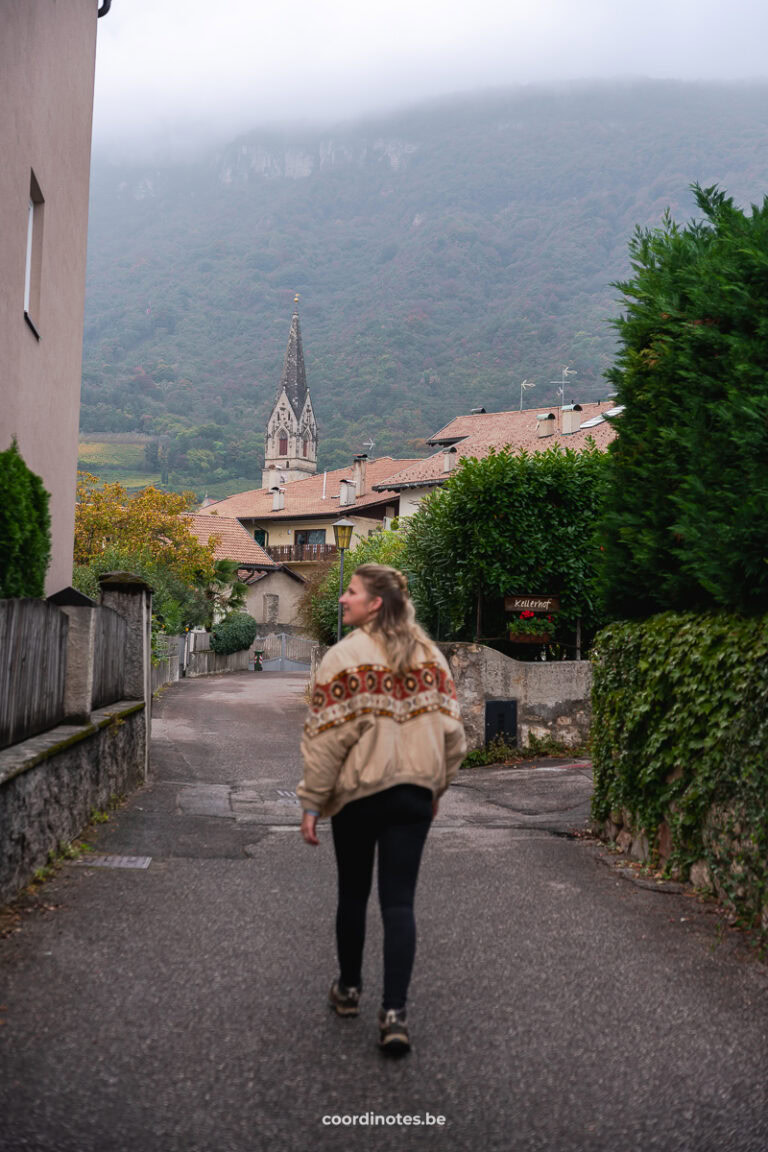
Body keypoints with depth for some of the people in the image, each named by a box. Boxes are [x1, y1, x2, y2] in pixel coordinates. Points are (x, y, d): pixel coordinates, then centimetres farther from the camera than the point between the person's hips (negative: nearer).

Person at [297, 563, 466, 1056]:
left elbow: (328, 737, -13)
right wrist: (437, 786, 17)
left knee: (353, 894, 16)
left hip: (358, 792, -3)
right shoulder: (431, 655, 5)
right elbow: (451, 730, 6)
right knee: (399, 902, 4)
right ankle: (395, 1012, -2)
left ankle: (349, 988, 33)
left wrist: (312, 801, -6)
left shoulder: (345, 656, -11)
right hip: (413, 793, 3)